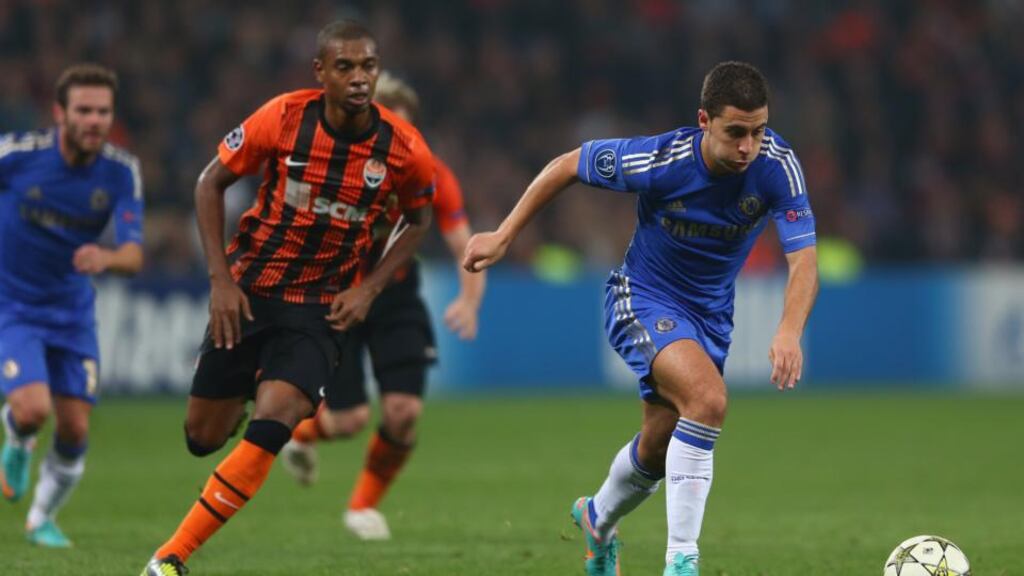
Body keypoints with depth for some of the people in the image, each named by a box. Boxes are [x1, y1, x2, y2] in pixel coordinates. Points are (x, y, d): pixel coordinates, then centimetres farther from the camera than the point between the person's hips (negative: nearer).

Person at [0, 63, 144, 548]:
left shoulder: (120, 172, -12)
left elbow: (134, 256, -19)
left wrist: (106, 259, -41)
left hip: (72, 312, 3)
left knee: (74, 429, 1)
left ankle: (43, 519, 28)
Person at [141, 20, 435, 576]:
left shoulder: (403, 148, -12)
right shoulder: (283, 118, -14)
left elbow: (418, 221, 9)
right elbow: (211, 183, -1)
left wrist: (368, 289, -5)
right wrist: (221, 279, -8)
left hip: (323, 307, -1)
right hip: (249, 293, 1)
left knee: (271, 425, -23)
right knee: (203, 438, 6)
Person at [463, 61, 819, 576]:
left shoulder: (778, 166, -23)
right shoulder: (658, 162, -28)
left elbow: (803, 261, -27)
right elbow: (567, 165, -12)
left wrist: (789, 332, -45)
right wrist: (503, 236, -8)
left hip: (711, 312, 5)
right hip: (643, 298, -4)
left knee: (661, 446, 18)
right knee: (708, 399, -31)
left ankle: (599, 519, 51)